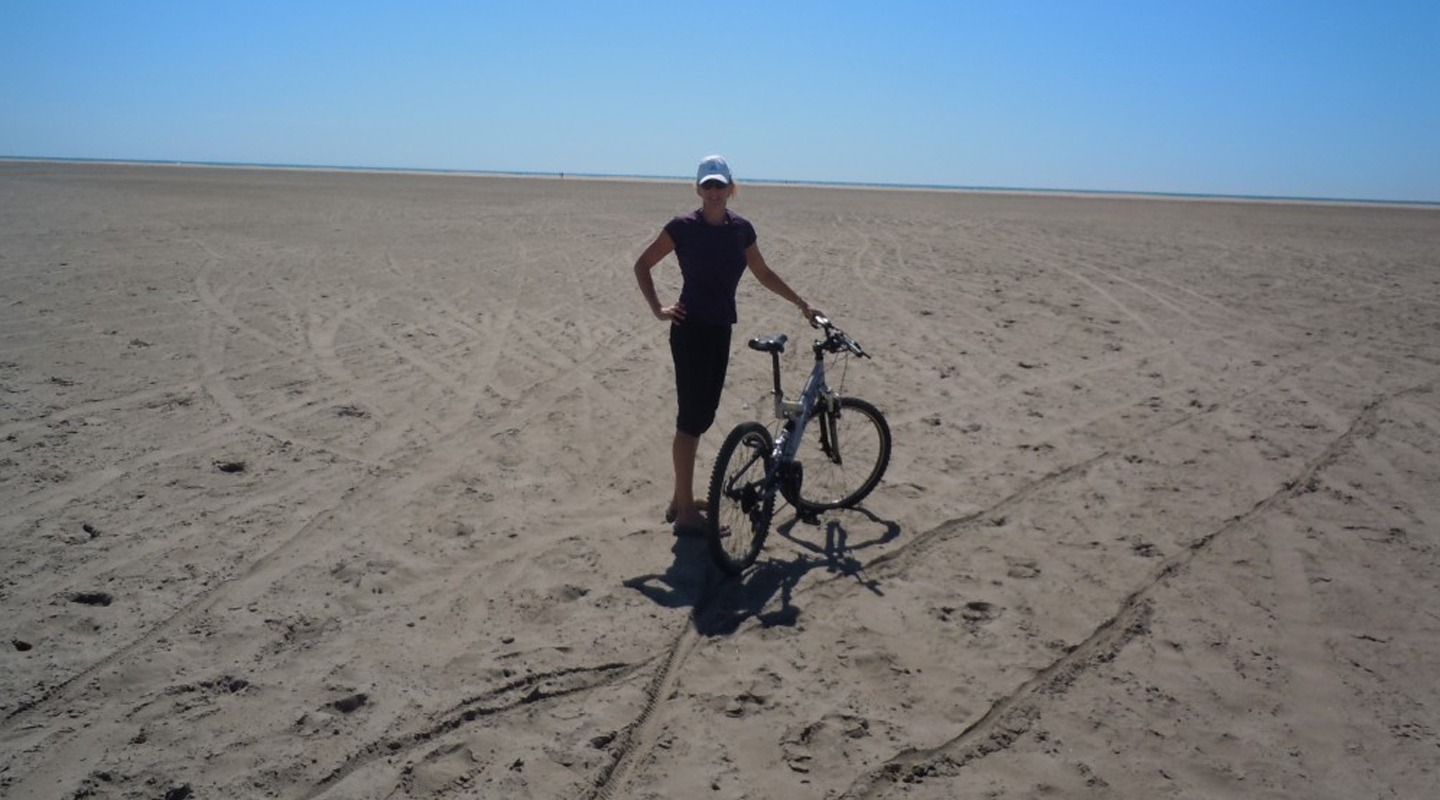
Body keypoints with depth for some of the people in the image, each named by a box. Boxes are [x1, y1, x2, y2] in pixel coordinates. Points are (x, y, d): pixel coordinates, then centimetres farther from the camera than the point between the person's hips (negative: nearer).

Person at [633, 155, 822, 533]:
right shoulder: (683, 227, -8)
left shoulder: (741, 229, 6)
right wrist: (658, 309, -5)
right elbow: (642, 265, 1)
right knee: (692, 417, -6)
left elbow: (763, 274, 19)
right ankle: (686, 509, 1)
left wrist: (801, 304, 20)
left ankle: (680, 499, 24)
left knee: (702, 416, 12)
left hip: (720, 330, 6)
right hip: (691, 329, -6)